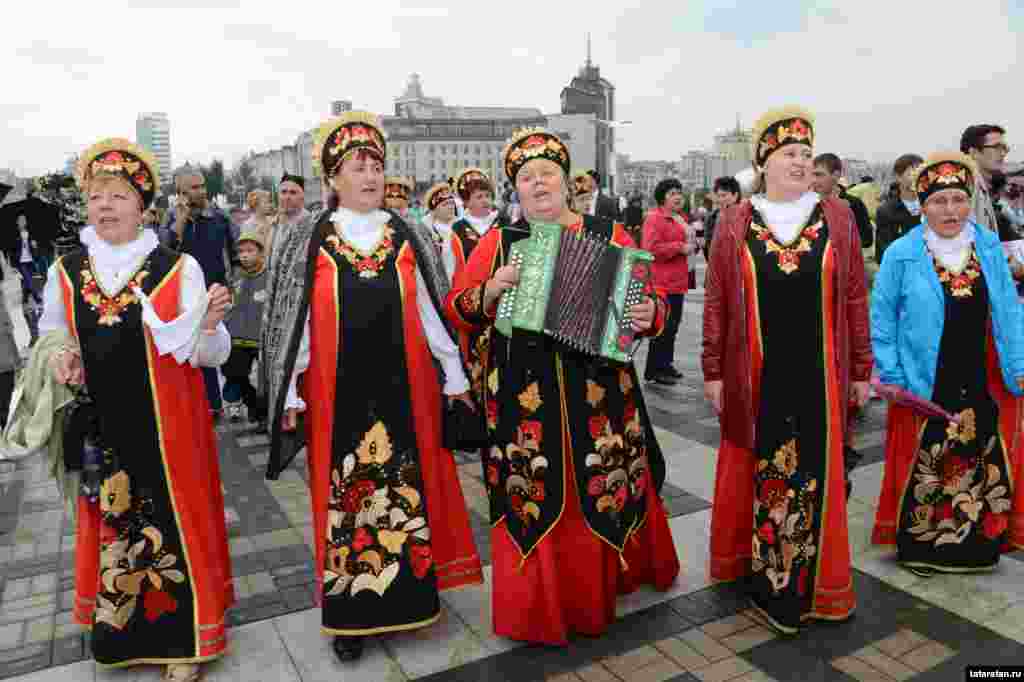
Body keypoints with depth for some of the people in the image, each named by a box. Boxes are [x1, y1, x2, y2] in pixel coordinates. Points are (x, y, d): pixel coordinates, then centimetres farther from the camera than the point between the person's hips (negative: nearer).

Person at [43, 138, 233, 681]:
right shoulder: (64, 272, 1)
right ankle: (118, 633, 39)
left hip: (168, 429, -3)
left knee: (174, 523, 7)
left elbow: (212, 356, -10)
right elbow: (49, 338, 16)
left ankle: (184, 637, 28)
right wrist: (61, 357, -6)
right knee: (111, 526, 16)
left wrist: (208, 325, -32)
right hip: (100, 429, 3)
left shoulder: (179, 268, -9)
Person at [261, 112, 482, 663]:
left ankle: (409, 593, 28)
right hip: (337, 389, -1)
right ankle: (351, 611, 21)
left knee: (408, 484, 9)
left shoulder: (408, 238, 4)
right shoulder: (307, 242, 0)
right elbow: (295, 321, 0)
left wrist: (454, 376, 6)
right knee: (343, 492, 6)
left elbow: (431, 312, 6)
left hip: (402, 386, 2)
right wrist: (290, 393, -2)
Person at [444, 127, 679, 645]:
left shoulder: (608, 234, 5)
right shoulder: (497, 242, 6)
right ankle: (540, 606, 24)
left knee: (606, 491, 10)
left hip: (598, 388, 1)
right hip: (523, 394, 0)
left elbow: (650, 299, 6)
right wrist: (490, 291, -14)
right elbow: (456, 311, 5)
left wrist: (648, 313, -17)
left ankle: (605, 582, 38)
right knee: (534, 499, 5)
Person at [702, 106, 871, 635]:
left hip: (818, 374, 1)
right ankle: (745, 562, 30)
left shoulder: (837, 217, 4)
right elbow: (716, 302, 1)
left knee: (816, 474, 8)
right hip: (754, 376, -1)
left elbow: (855, 298, 5)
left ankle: (813, 581, 25)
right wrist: (713, 371, -1)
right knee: (750, 470, 10)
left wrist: (860, 369, 4)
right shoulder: (734, 223, 1)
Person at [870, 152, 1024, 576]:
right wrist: (892, 376, -8)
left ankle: (976, 546, 31)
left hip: (985, 386, 4)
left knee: (986, 467, 13)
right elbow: (881, 318, -5)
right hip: (925, 387, -4)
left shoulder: (990, 247, 3)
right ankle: (918, 546, 25)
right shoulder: (902, 254, -8)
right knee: (923, 470, 7)